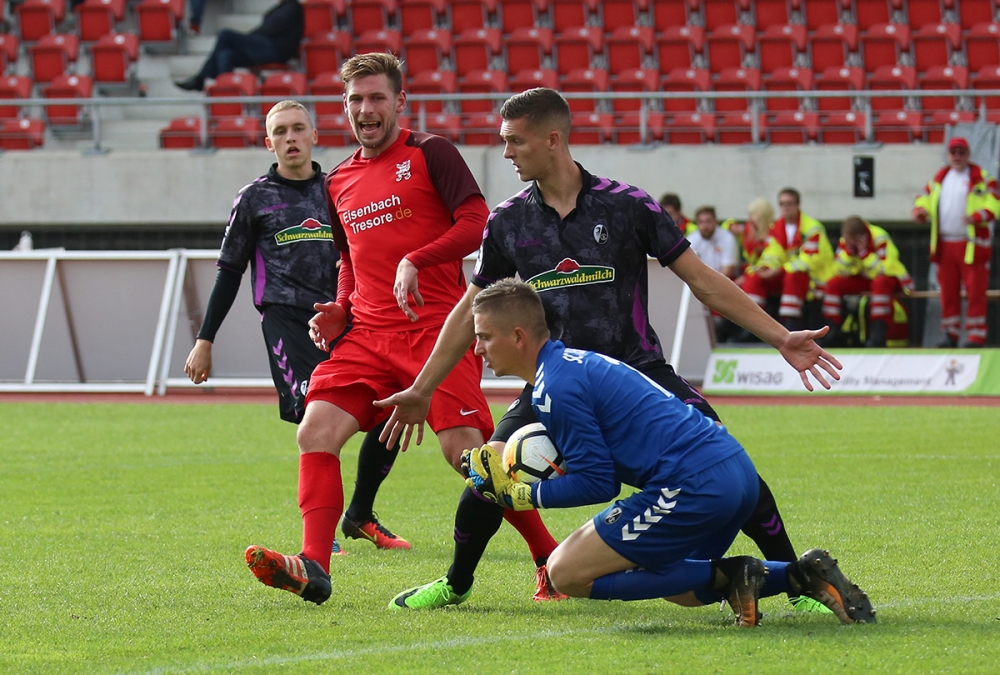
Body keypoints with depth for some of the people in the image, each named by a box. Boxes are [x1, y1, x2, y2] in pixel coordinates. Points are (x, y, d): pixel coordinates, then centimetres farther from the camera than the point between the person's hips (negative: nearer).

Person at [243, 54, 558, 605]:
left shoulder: (430, 153, 1)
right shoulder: (338, 183, 20)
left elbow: (477, 224, -9)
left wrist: (416, 261, -21)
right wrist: (340, 311, 12)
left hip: (435, 329, -6)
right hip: (368, 333, 6)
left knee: (465, 449, -15)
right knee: (315, 430, -13)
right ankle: (313, 569, -18)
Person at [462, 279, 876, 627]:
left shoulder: (555, 388, -10)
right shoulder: (573, 360, 20)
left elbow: (598, 483, -9)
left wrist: (521, 496, -2)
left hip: (692, 488, -10)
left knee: (566, 574, -3)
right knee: (678, 589, 31)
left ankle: (726, 577, -10)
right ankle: (803, 575, 10)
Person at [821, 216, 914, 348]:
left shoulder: (880, 239, -25)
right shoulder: (845, 241, -9)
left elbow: (883, 271, -32)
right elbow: (840, 272, -12)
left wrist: (863, 252, -35)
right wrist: (849, 250, -24)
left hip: (893, 279, -6)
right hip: (864, 280, 6)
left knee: (879, 283, -40)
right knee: (833, 283, -15)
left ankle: (878, 334, -42)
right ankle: (833, 333, -11)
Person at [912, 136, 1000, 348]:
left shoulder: (982, 178, -1)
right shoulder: (939, 178, 15)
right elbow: (925, 198, 22)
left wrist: (976, 217, -27)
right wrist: (920, 211, -1)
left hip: (972, 245, -5)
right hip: (945, 244, 5)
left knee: (975, 291, -6)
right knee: (948, 291, 8)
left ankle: (976, 336, -4)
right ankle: (950, 334, 16)